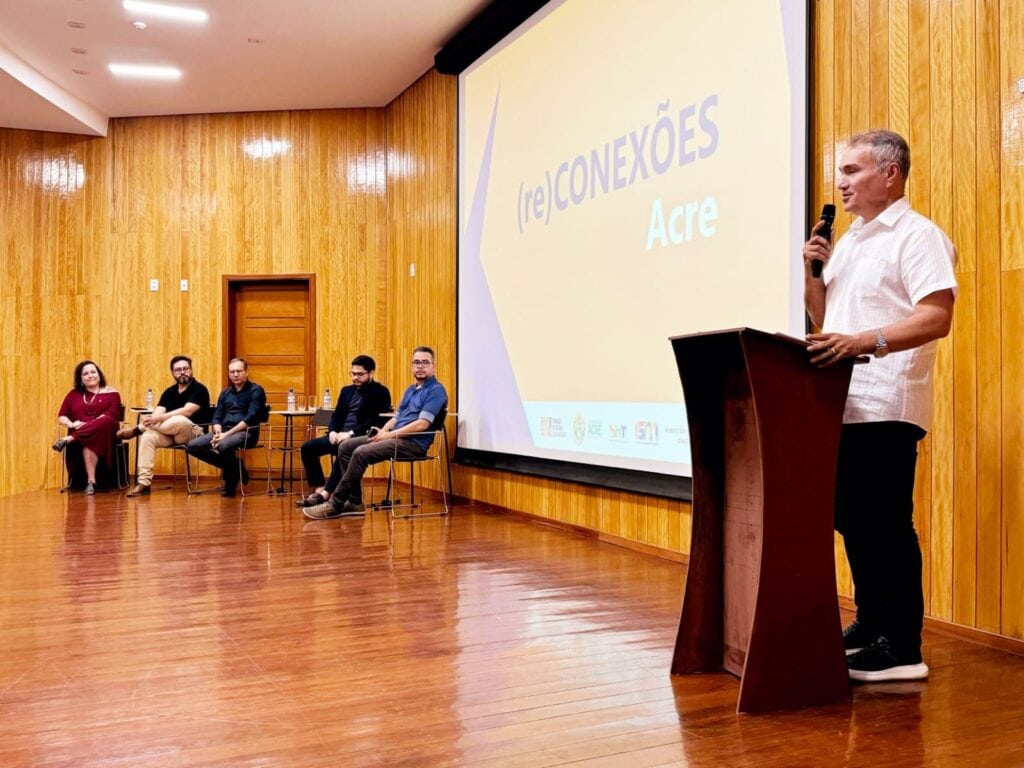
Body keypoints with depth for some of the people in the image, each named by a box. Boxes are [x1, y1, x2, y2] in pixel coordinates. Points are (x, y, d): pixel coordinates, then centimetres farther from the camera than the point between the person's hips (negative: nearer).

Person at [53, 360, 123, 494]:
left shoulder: (111, 393, 12)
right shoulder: (74, 394, 22)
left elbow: (112, 416, -5)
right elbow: (61, 417, 15)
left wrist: (87, 425, -17)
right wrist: (71, 424, -10)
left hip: (104, 433, -2)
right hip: (79, 435, 2)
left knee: (105, 421, -39)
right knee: (89, 441, -38)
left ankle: (69, 439, -40)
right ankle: (91, 481, -43)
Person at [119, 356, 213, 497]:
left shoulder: (199, 389, -6)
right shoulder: (169, 392, 13)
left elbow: (187, 411, -21)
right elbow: (158, 413, 0)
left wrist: (159, 418, -29)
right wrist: (150, 420, -25)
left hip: (194, 433, -5)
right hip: (170, 434, 6)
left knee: (178, 420, -38)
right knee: (148, 437, -25)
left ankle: (136, 430, -18)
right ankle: (143, 482, -27)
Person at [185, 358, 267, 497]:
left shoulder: (256, 390, 1)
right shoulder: (225, 392, 21)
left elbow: (250, 418, -11)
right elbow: (216, 417, 15)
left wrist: (227, 434, -19)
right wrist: (218, 432, -9)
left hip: (246, 432, -7)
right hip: (224, 431, 7)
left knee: (223, 446, -38)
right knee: (192, 446, -15)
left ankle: (232, 480, -9)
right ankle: (232, 468, -4)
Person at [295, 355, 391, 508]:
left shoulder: (380, 392, -2)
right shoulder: (347, 391, 20)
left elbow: (375, 421, -12)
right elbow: (336, 415, 19)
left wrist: (351, 433, -21)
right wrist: (333, 432, -4)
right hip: (340, 435, 8)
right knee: (307, 447, -10)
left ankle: (325, 494, -35)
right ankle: (319, 490, -14)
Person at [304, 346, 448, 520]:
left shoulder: (436, 390, -8)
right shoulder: (411, 389, 22)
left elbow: (422, 424, -18)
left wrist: (389, 435, -17)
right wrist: (383, 431, 1)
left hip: (414, 442, -10)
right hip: (396, 437, 10)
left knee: (361, 453, -26)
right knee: (345, 447, -3)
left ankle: (336, 505, -17)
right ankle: (354, 502, -4)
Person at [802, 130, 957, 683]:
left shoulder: (917, 236, -7)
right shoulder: (849, 241, 19)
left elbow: (937, 317, -19)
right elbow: (822, 319, 21)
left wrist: (863, 342, -30)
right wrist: (813, 271, 4)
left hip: (886, 407, -9)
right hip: (844, 404, 9)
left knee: (886, 525, -6)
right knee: (853, 521, 14)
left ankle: (902, 649, 2)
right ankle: (871, 626, 27)